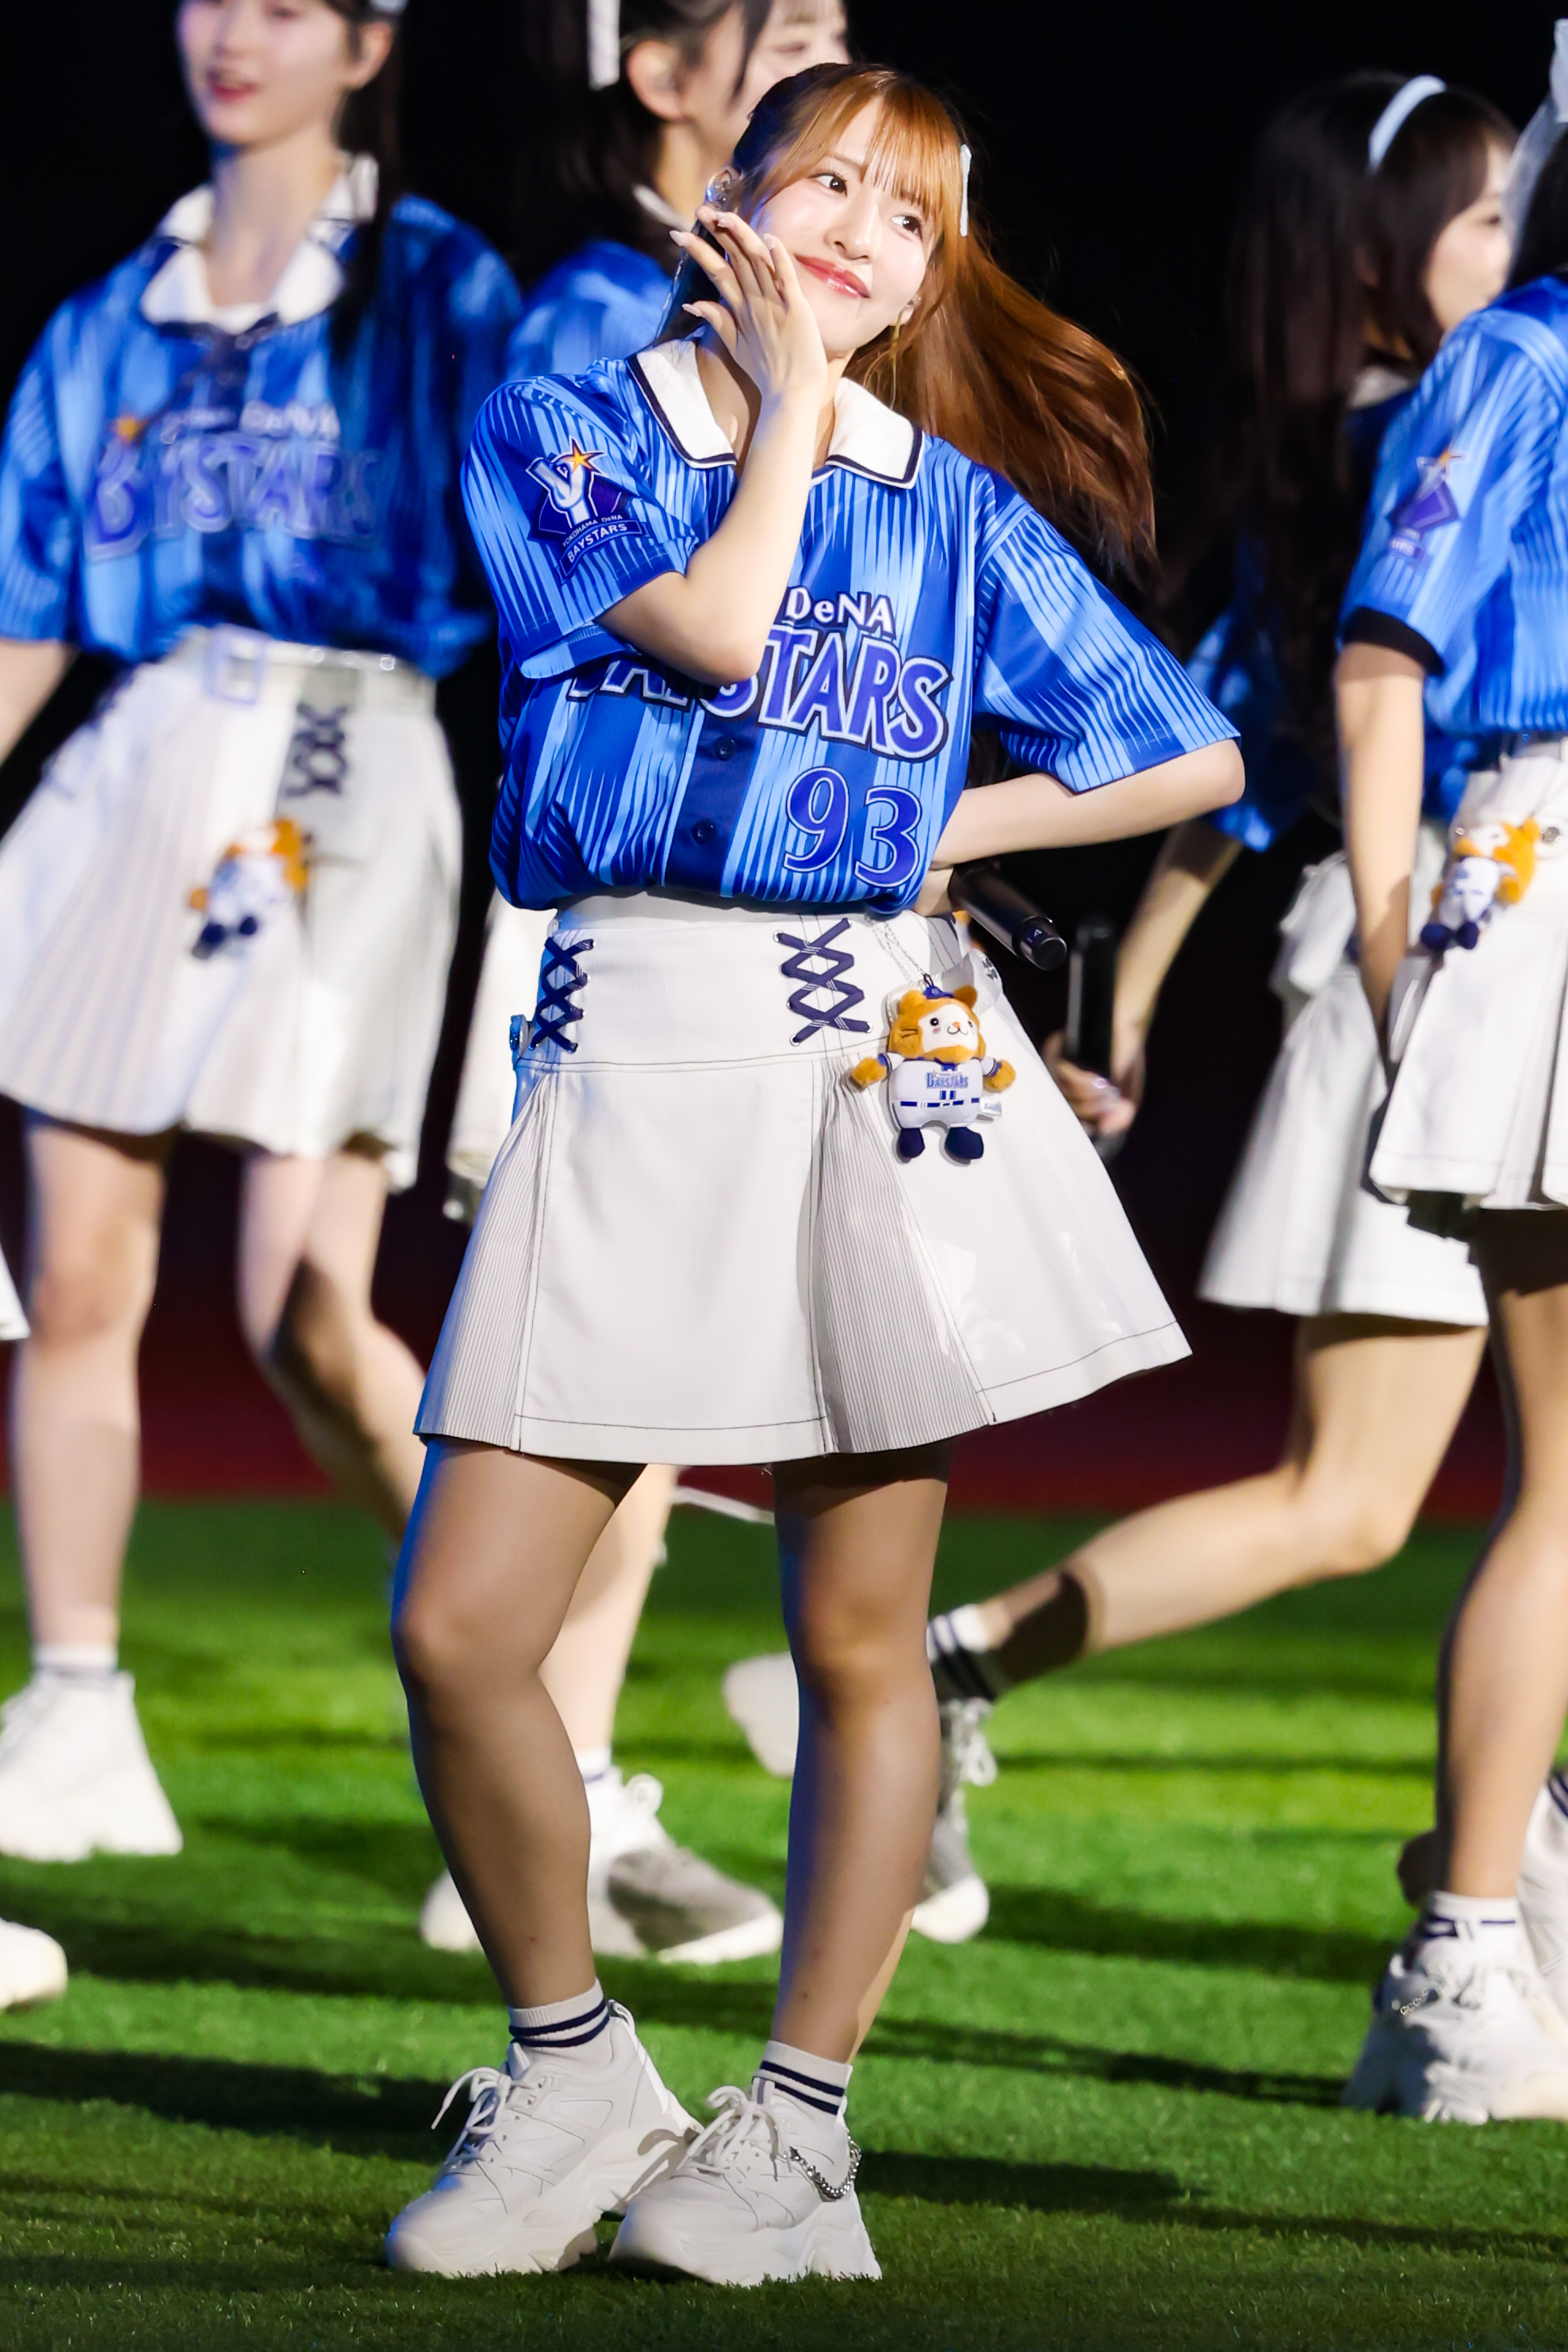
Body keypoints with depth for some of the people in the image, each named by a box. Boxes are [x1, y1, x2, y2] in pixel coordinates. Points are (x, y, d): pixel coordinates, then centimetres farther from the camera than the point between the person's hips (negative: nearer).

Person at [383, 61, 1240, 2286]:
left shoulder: (958, 512, 12)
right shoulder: (565, 431, 7)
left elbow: (1188, 756, 16)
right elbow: (714, 622, -10)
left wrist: (948, 827, 8)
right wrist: (786, 405, 1)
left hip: (887, 1059, 1)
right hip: (635, 1045, -1)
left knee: (861, 1638, 2)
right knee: (460, 1626, -8)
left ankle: (799, 2124, 14)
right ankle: (570, 2075, 11)